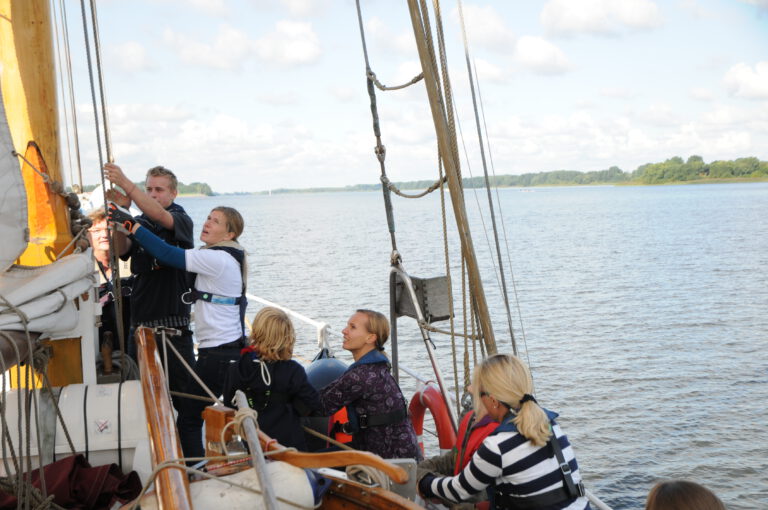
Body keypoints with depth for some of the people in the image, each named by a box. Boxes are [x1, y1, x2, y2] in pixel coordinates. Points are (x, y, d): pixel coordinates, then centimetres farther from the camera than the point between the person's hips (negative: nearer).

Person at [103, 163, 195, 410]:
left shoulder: (182, 219, -1)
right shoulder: (139, 223, 12)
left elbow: (159, 215, -23)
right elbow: (121, 250, -5)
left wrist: (125, 183, -31)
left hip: (173, 326, -4)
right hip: (139, 323, 5)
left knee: (183, 394, -1)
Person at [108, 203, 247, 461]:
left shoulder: (217, 259, -15)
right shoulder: (229, 258, 15)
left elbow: (167, 254, -18)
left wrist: (131, 224, -13)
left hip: (218, 354, -10)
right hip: (232, 348, 10)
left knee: (188, 419, -3)